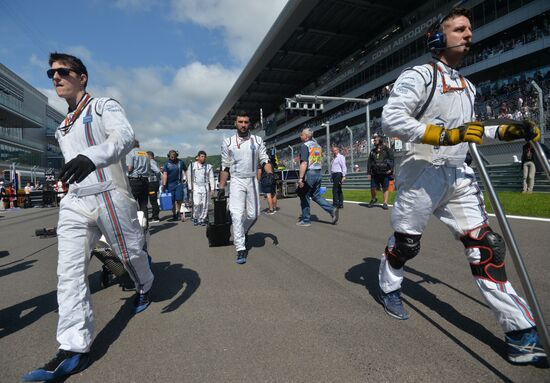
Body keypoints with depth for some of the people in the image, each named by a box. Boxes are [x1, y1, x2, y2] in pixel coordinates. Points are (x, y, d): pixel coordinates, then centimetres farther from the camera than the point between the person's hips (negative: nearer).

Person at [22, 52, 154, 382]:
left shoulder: (105, 106, 0)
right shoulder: (63, 127, 23)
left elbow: (124, 136, -21)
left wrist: (91, 156, -39)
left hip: (111, 197, -6)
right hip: (74, 203, 6)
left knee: (131, 253, 8)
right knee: (69, 271, -4)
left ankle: (145, 287, 41)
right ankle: (74, 350, 0)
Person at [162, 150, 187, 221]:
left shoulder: (180, 162, 5)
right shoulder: (167, 164, 2)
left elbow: (186, 170, 18)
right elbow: (164, 175, -6)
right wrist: (164, 185, -15)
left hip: (179, 184, 0)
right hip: (170, 184, 0)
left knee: (179, 199, -8)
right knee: (172, 201, 4)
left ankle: (178, 212, 15)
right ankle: (174, 214, 18)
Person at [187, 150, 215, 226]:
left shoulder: (208, 166, 10)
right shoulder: (192, 165, 7)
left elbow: (211, 178, 9)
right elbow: (189, 177, 8)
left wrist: (212, 189, 2)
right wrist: (190, 188, 2)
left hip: (205, 187, 1)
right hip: (196, 187, -1)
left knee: (205, 204, -1)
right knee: (196, 204, -11)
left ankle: (202, 219, 10)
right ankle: (195, 218, 7)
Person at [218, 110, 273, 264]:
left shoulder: (257, 140, 6)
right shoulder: (228, 142, 4)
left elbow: (265, 159, 4)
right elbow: (225, 167, 7)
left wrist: (270, 172, -17)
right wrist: (221, 187, 4)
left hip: (252, 180, 2)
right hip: (236, 181, -2)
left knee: (253, 214, 4)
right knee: (237, 214, -12)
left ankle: (242, 233, 35)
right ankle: (241, 249, -6)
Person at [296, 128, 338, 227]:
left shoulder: (304, 146, -11)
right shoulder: (318, 145, 15)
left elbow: (304, 163, -20)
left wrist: (301, 178, -21)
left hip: (309, 174, -7)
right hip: (319, 174, 8)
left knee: (304, 197, 5)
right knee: (316, 195, 16)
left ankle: (306, 220, 11)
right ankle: (332, 209, 0)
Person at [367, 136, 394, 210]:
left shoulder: (386, 149, 3)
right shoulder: (372, 151, 15)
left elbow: (392, 159, 0)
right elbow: (369, 162, 17)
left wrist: (391, 169, -11)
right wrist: (369, 172, 8)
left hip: (385, 173, -3)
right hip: (375, 173, 3)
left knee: (385, 188, 0)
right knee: (373, 188, -1)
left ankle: (385, 203, 5)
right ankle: (373, 199, 24)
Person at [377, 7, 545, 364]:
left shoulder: (468, 87, 20)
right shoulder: (419, 75, -6)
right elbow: (391, 120, -19)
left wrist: (506, 131, 10)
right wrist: (445, 134, -25)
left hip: (459, 176, 7)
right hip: (423, 172, -7)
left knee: (486, 246, 0)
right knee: (406, 244, 5)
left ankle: (521, 333, 7)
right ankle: (389, 287, 34)